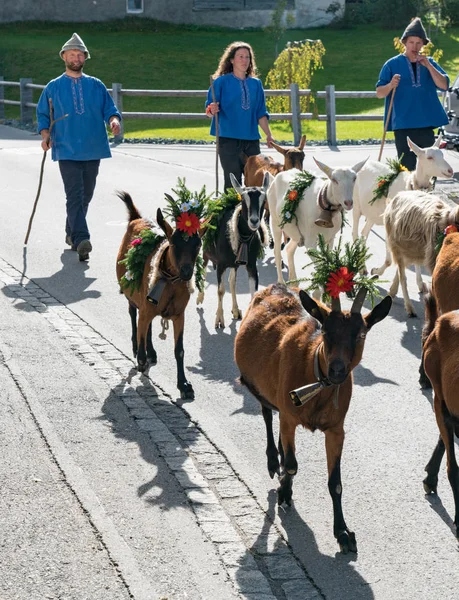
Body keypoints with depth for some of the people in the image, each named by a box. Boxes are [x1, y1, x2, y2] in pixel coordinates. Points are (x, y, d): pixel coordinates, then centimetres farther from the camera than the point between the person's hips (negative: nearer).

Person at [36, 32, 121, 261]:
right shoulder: (53, 87, 8)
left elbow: (110, 109, 8)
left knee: (86, 196, 11)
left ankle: (72, 233, 29)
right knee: (75, 196, -15)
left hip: (93, 150, 3)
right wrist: (45, 134, -6)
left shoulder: (96, 85, 11)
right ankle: (81, 240, -24)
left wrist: (114, 120, -15)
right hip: (67, 151, -3)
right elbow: (42, 114, 12)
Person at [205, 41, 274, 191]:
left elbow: (261, 113, 15)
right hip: (229, 139, -4)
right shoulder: (221, 82, 0)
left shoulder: (256, 84, 13)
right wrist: (212, 110, -27)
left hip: (251, 139, 4)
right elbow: (209, 109, -3)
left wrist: (268, 134, 4)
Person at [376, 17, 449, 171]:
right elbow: (379, 93, 0)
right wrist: (391, 85, -21)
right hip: (403, 126, -3)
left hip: (426, 125, 3)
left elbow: (444, 85, -2)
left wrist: (428, 66, -12)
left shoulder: (429, 63, 10)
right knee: (407, 167, -5)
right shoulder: (393, 64, 1)